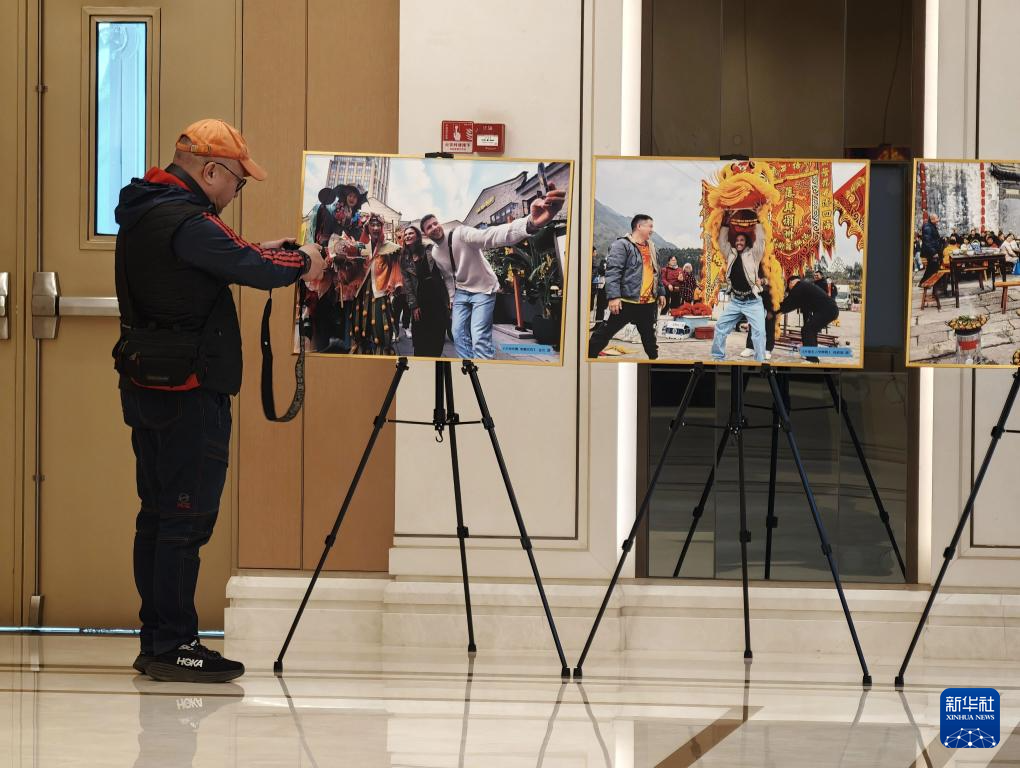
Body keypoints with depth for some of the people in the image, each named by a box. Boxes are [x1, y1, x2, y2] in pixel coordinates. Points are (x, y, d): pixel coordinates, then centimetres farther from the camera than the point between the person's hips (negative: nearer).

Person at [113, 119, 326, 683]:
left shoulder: (143, 210, 12)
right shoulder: (185, 222, -19)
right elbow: (253, 269, -21)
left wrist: (258, 254, 8)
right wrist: (302, 262, -3)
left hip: (146, 384, 10)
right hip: (189, 389, -10)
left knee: (158, 513, 13)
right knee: (187, 518, -6)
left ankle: (155, 640, 17)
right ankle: (173, 645, -4)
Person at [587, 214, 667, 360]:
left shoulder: (650, 247, 16)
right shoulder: (622, 245, -11)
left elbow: (656, 272, 26)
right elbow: (612, 271, -18)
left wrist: (661, 292, 23)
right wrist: (613, 296, -25)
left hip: (648, 302, 7)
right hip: (627, 301, -7)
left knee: (649, 335, 15)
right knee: (606, 331, -4)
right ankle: (588, 356, 0)